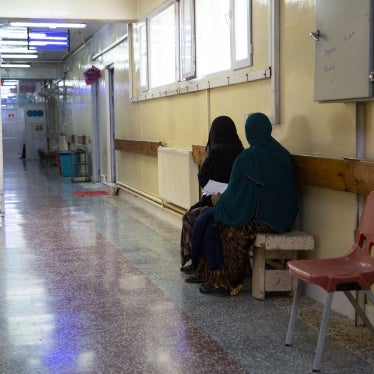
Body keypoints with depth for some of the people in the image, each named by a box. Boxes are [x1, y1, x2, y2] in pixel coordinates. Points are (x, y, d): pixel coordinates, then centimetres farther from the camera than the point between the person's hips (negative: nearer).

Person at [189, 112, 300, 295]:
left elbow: (234, 193, -12)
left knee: (215, 221, 14)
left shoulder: (246, 158, -17)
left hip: (259, 220, -7)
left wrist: (218, 201, 10)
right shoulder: (284, 155, 4)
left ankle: (223, 281, 19)